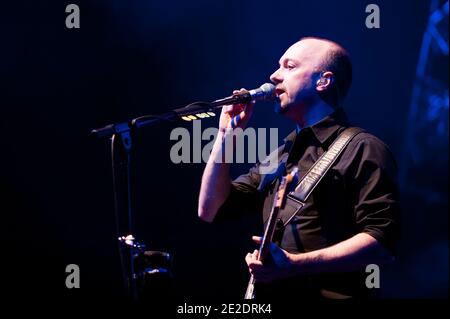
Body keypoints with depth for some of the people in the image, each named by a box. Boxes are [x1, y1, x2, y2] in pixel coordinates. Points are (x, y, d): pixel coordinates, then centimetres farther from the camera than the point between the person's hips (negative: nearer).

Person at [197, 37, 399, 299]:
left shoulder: (363, 149, -5)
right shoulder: (281, 155, 19)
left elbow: (382, 243, -15)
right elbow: (210, 211, 16)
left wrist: (295, 265, -22)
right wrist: (226, 134, 10)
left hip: (328, 294, -6)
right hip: (270, 292, 6)